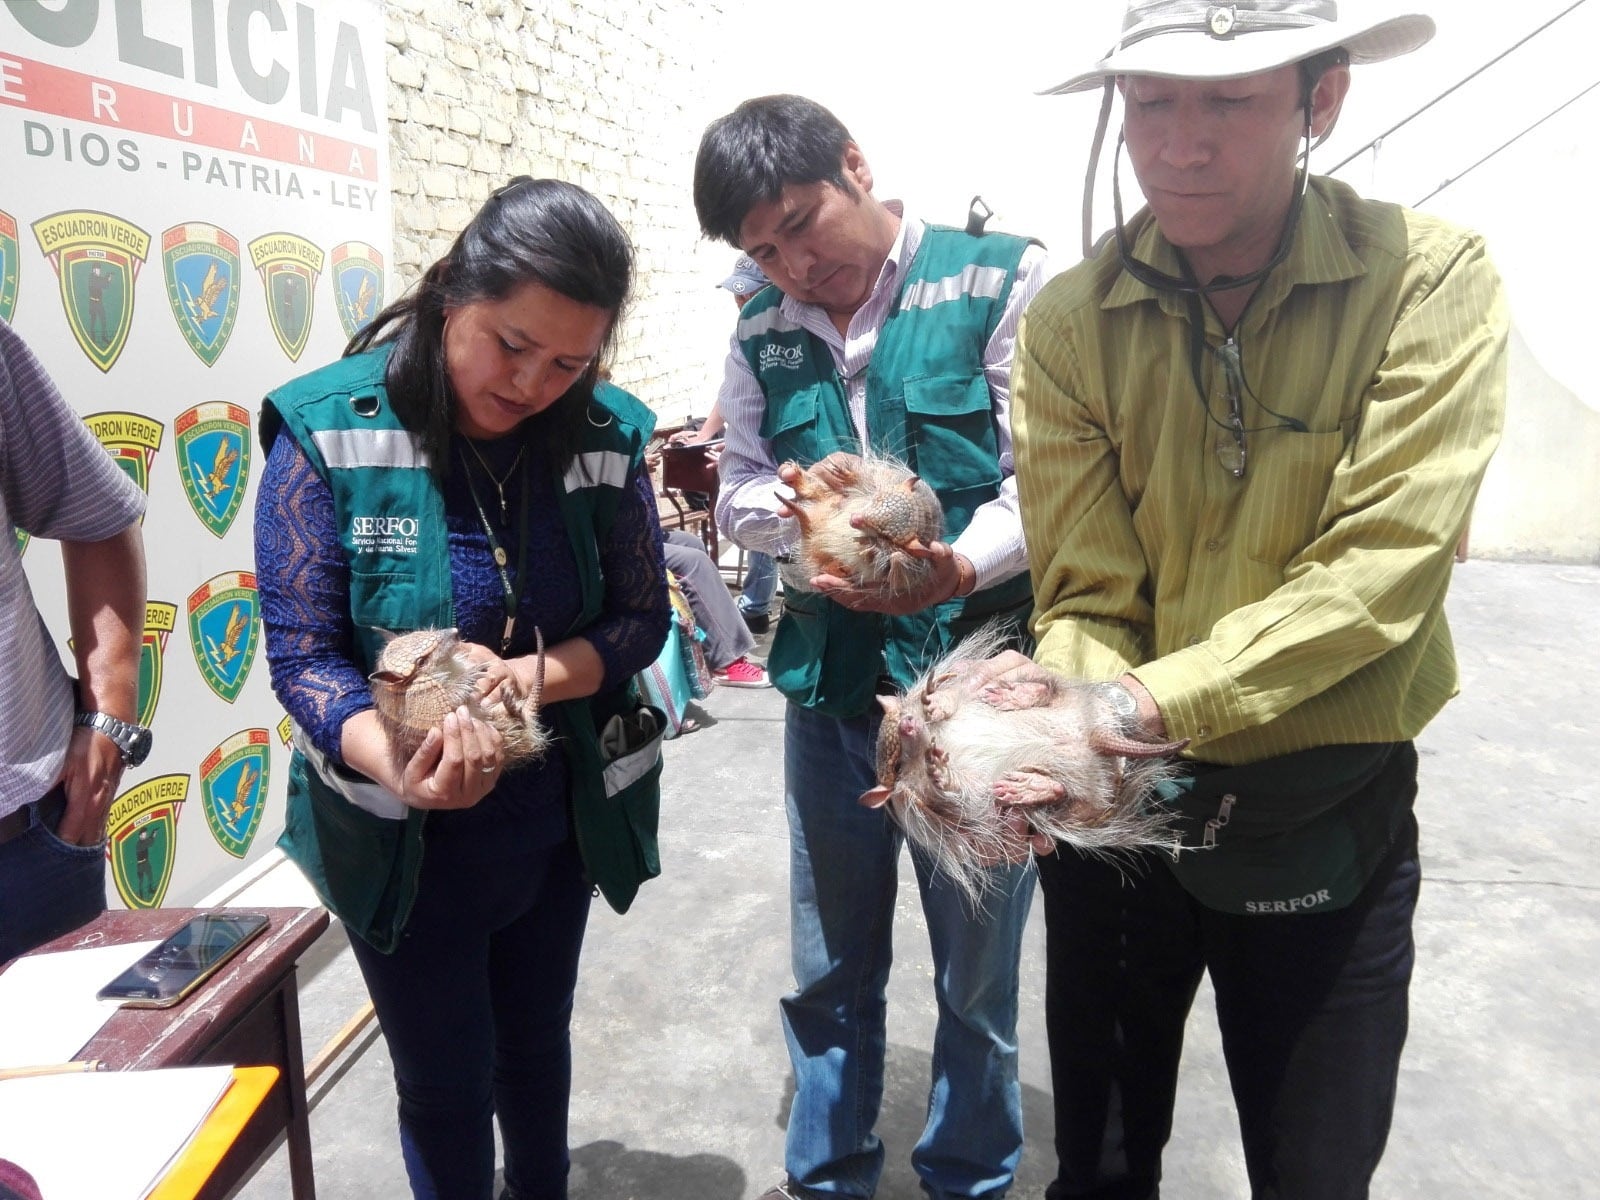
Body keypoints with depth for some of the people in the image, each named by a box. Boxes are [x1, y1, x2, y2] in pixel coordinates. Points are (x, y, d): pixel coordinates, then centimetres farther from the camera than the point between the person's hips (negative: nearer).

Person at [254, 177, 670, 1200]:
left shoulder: (603, 436, -9)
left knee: (536, 1041, 25)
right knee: (446, 1080, 14)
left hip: (561, 810, 3)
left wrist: (533, 676, -26)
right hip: (403, 832, -3)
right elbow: (302, 655, -18)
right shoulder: (331, 430, -18)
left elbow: (642, 619, -6)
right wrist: (400, 765, -37)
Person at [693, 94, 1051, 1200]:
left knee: (976, 974, 13)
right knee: (829, 967, 19)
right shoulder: (764, 332, 8)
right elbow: (739, 487, 8)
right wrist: (796, 515, -14)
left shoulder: (1003, 281, -8)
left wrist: (960, 565, -32)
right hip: (827, 683, 5)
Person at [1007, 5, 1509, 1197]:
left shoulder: (1431, 281, -12)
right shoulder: (1070, 320, -7)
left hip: (1326, 809, -1)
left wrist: (1151, 702, -31)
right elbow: (1085, 595, -12)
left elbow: (1381, 569, -21)